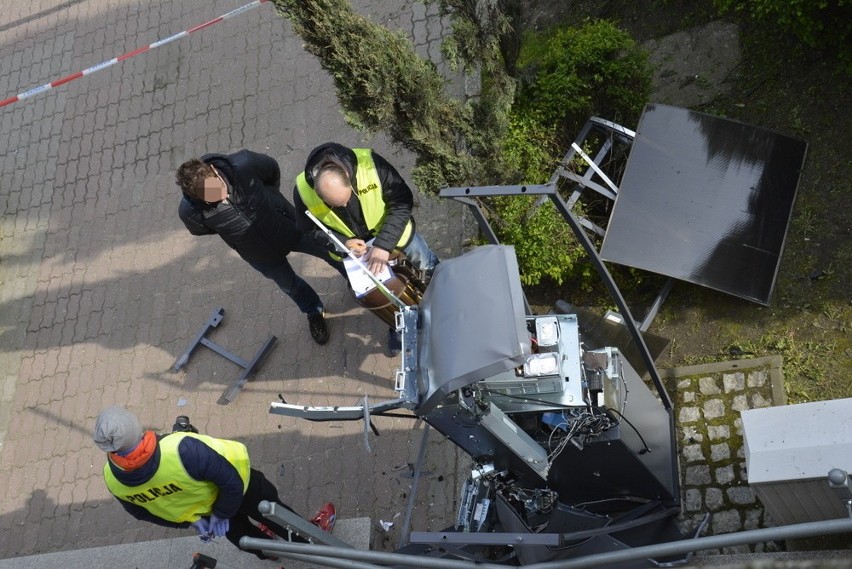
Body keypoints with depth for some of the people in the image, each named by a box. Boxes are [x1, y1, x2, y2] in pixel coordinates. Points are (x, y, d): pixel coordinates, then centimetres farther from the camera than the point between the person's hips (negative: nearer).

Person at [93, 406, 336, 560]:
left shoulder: (112, 478, -30)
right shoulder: (182, 450, -47)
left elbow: (142, 512, -8)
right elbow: (231, 480, -32)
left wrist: (192, 519, 4)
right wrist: (222, 514, -12)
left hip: (189, 511, 5)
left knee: (235, 529, 36)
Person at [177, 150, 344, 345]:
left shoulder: (243, 165, -39)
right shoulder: (189, 212, -34)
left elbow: (272, 168, -13)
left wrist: (273, 200, 0)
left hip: (287, 223, 0)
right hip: (260, 254, 1)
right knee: (288, 284, 26)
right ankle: (314, 311, 59)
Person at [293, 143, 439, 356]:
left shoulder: (370, 163, -38)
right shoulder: (303, 192, -32)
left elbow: (402, 201, -27)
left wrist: (383, 244, -32)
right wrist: (343, 242, -30)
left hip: (395, 231, 0)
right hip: (354, 248, 1)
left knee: (429, 266, 22)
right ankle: (397, 325, 50)